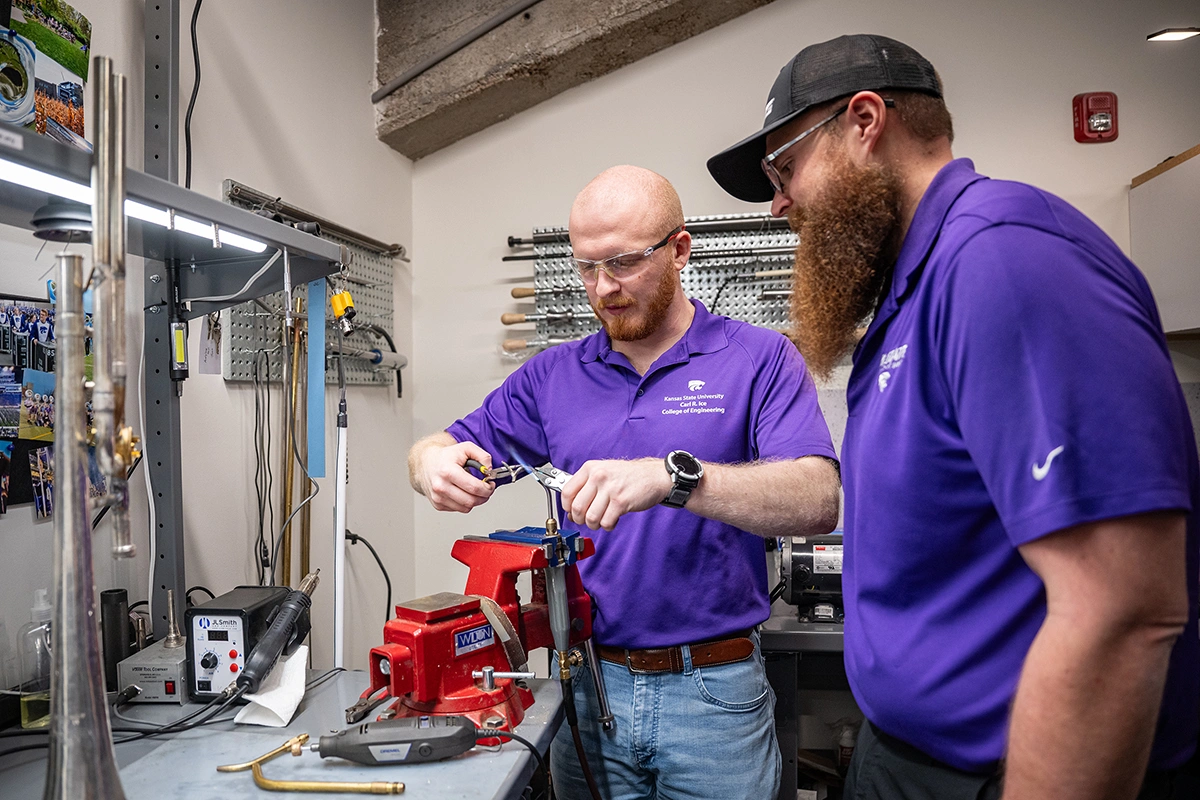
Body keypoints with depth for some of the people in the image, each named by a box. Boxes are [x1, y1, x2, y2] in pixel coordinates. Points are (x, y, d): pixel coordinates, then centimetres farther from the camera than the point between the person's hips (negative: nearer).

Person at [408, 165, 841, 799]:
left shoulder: (759, 359, -7)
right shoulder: (552, 375, 5)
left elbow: (819, 501, -20)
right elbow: (435, 450, 8)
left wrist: (672, 476, -34)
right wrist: (434, 464, -17)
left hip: (713, 694, -2)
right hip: (587, 685, 3)